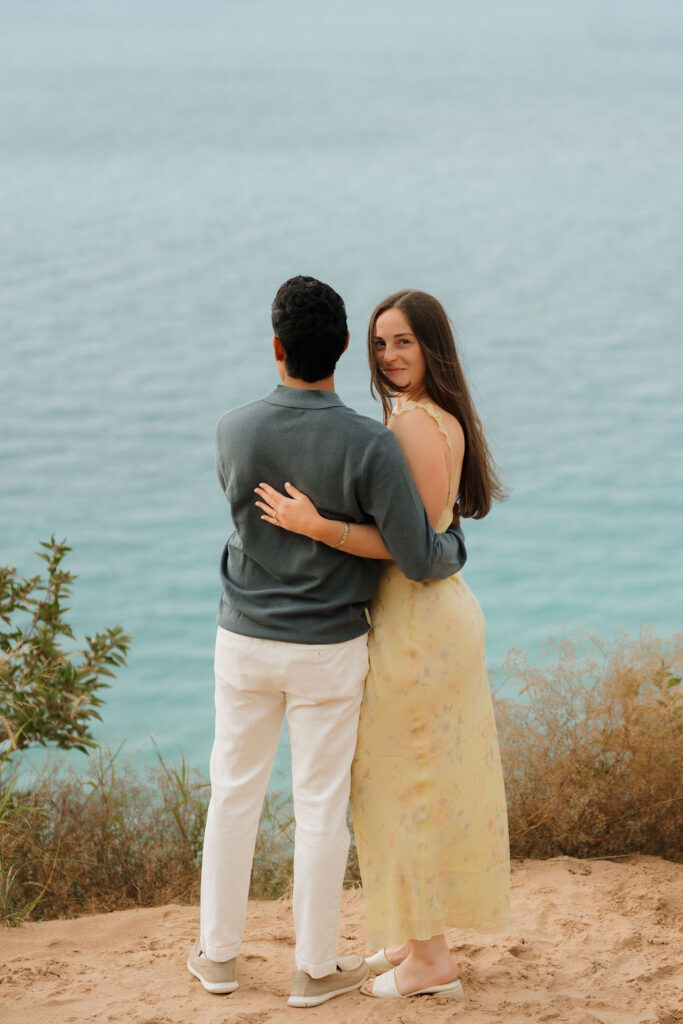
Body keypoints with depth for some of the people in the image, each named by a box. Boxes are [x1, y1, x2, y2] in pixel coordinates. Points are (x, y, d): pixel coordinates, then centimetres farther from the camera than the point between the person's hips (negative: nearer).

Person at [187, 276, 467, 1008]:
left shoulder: (233, 432, -12)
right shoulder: (371, 446, -22)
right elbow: (419, 562, -19)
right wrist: (455, 549, 7)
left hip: (244, 641, 2)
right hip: (327, 651, -2)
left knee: (234, 792, 16)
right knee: (321, 805, 9)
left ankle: (219, 953, 27)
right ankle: (315, 968, 20)